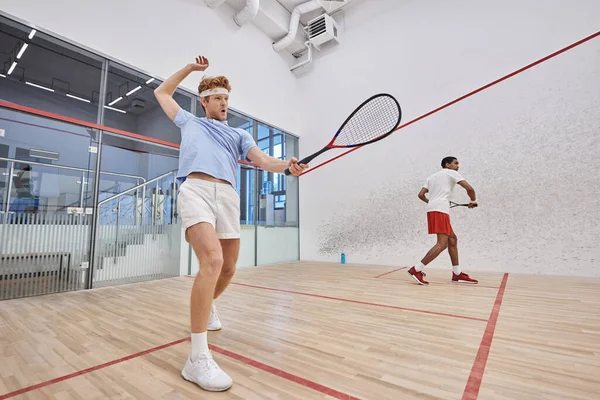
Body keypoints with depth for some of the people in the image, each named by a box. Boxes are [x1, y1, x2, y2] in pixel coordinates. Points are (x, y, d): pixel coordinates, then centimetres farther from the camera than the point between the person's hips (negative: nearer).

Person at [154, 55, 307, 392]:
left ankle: (207, 306, 39)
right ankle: (198, 358, -19)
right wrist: (190, 68, 35)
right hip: (196, 189, -3)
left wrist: (288, 166, -12)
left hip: (228, 196, 4)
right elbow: (162, 93, 42)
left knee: (228, 268, 6)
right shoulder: (189, 122, 29)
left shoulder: (240, 134, 27)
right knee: (213, 260, -25)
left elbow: (263, 160, 10)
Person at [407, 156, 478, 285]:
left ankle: (457, 274, 17)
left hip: (432, 210, 9)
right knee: (442, 244, -14)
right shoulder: (451, 173, 7)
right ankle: (416, 269, -19)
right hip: (440, 210, -9)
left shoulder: (432, 176, 27)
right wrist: (473, 201, 16)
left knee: (452, 238, 15)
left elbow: (421, 194, 19)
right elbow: (469, 188, -2)